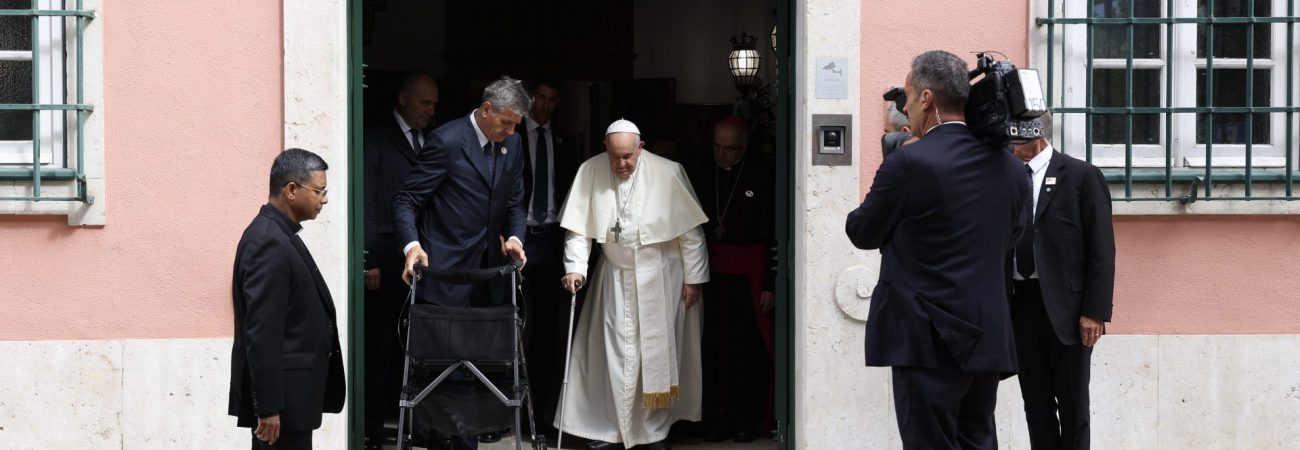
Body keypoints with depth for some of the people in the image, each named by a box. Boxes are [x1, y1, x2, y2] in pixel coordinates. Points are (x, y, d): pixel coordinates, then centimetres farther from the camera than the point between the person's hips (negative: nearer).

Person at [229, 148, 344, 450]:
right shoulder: (269, 242, -18)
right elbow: (261, 332, -22)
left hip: (288, 391, 10)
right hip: (281, 395, -10)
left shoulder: (279, 235, 13)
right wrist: (268, 406, -23)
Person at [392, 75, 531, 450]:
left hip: (490, 272, 6)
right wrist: (412, 245, -25)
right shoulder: (447, 141, -12)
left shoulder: (511, 146, 8)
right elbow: (406, 201, -10)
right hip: (446, 273, -6)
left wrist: (514, 236, -4)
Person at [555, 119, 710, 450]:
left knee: (658, 353, 3)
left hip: (660, 277, -2)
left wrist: (693, 278, -6)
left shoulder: (668, 173, -14)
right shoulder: (590, 172, -8)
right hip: (615, 277, 2)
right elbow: (579, 227, -3)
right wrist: (575, 268, -15)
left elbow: (690, 231, -7)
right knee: (613, 352, 1)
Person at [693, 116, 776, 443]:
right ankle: (717, 422, 7)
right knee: (715, 350, 0)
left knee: (748, 351, -2)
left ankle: (746, 423, 7)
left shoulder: (763, 176, -4)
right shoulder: (703, 177, 10)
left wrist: (770, 283, -9)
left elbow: (776, 233, -6)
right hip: (712, 276, 3)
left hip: (750, 277, -3)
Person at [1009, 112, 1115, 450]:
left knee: (1072, 402, 6)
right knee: (1035, 401, 9)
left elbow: (1101, 250, -8)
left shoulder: (1082, 176, -5)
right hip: (1020, 304, 4)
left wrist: (1095, 311, -13)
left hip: (1064, 306, -4)